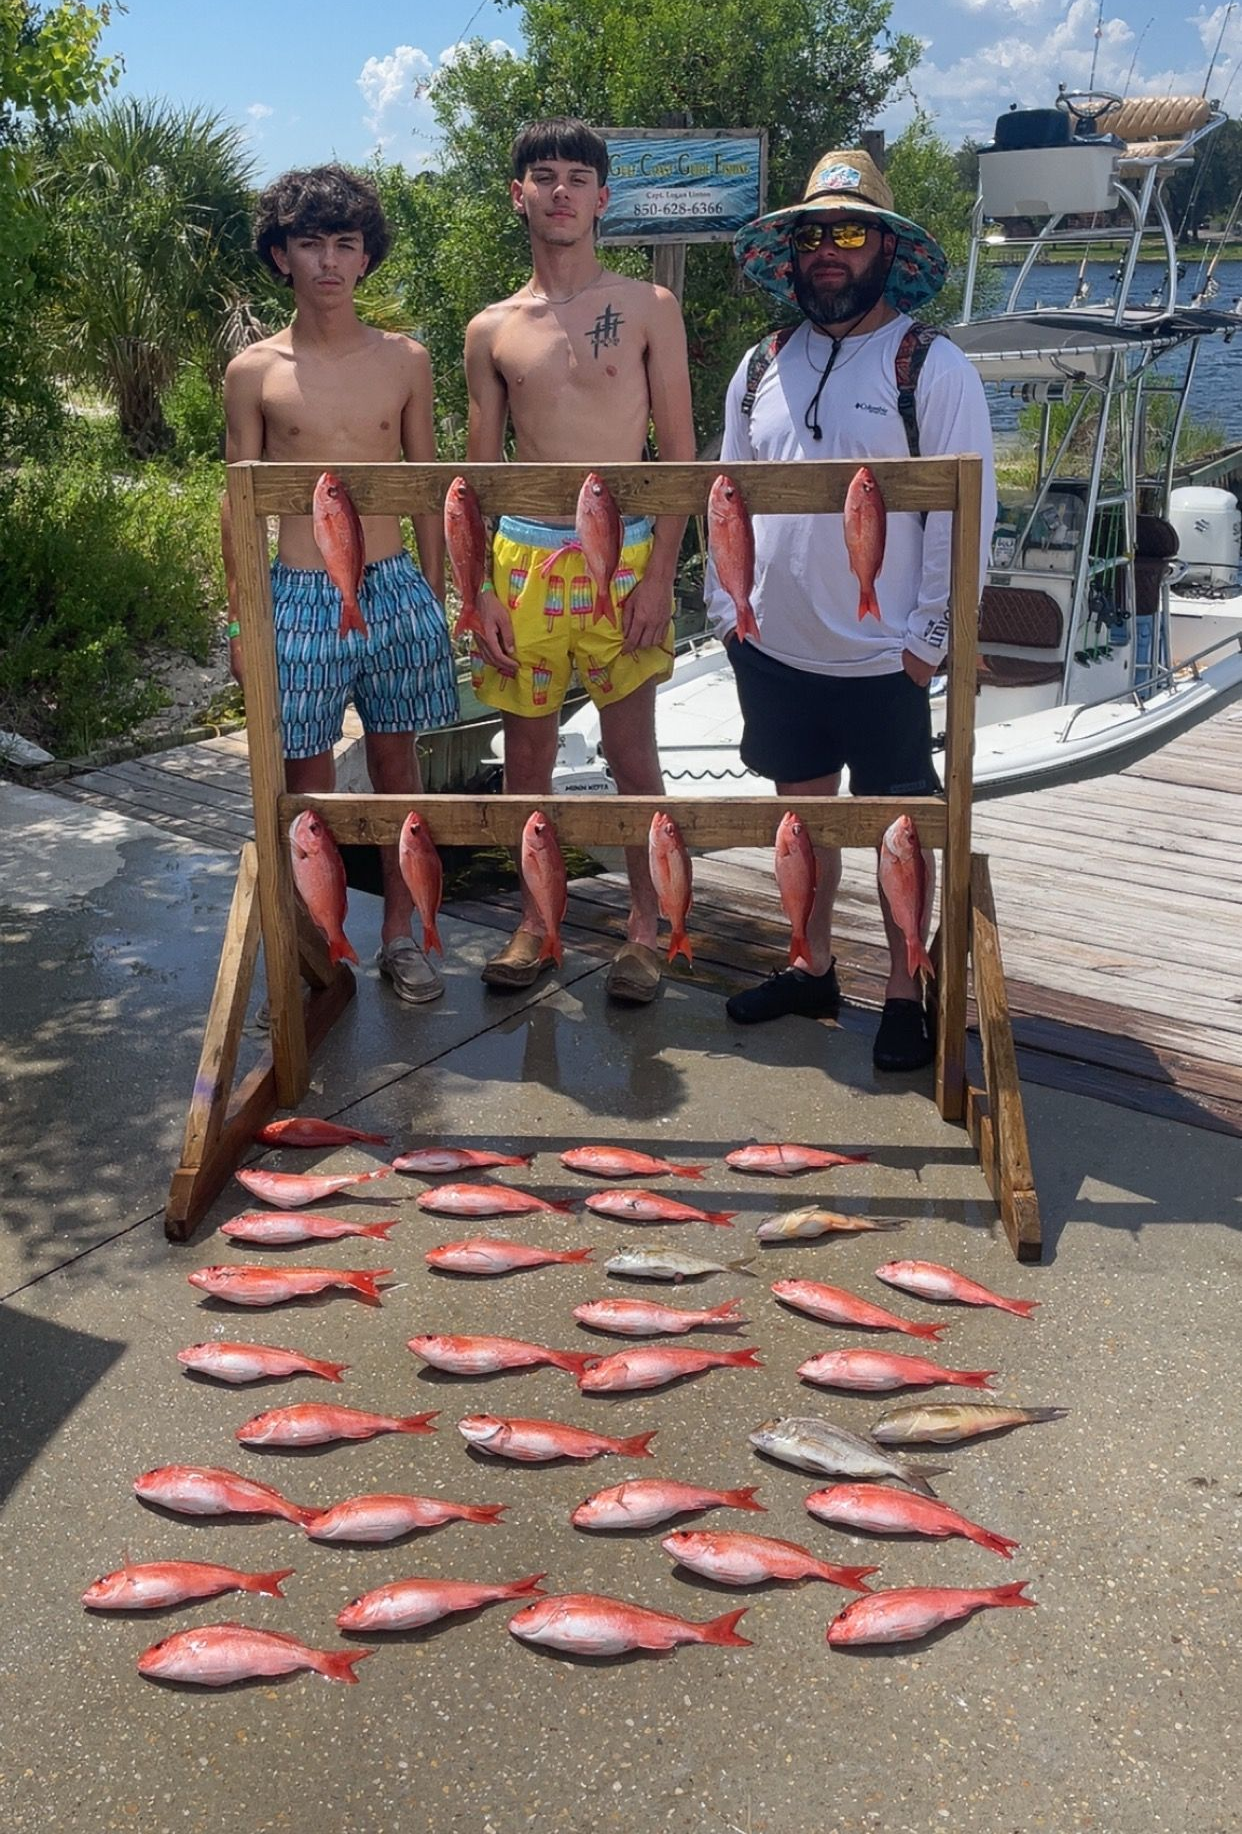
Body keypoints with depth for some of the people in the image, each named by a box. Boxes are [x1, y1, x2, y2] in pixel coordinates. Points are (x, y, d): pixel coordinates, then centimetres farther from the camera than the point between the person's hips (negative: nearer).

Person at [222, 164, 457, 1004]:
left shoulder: (405, 360, 4)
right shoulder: (253, 372, 0)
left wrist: (435, 597, 7)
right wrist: (241, 618, 2)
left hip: (394, 589, 1)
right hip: (299, 596, -1)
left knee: (396, 760, 8)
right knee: (309, 777, 6)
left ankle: (400, 935, 21)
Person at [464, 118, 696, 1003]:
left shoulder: (649, 308, 2)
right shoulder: (492, 330, 7)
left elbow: (680, 451, -1)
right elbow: (480, 469, 9)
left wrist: (660, 573, -9)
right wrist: (477, 588, 0)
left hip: (626, 556, -2)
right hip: (526, 558, 2)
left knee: (630, 747, 2)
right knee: (528, 748, 8)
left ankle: (645, 927, 16)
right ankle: (536, 919, 23)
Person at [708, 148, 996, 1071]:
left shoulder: (930, 366, -8)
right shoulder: (763, 366, 7)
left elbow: (965, 512, -10)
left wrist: (929, 638, -12)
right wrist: (726, 603, 7)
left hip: (881, 657, -5)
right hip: (775, 647, 5)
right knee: (801, 804, 15)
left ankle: (905, 991, 19)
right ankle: (812, 969, 31)